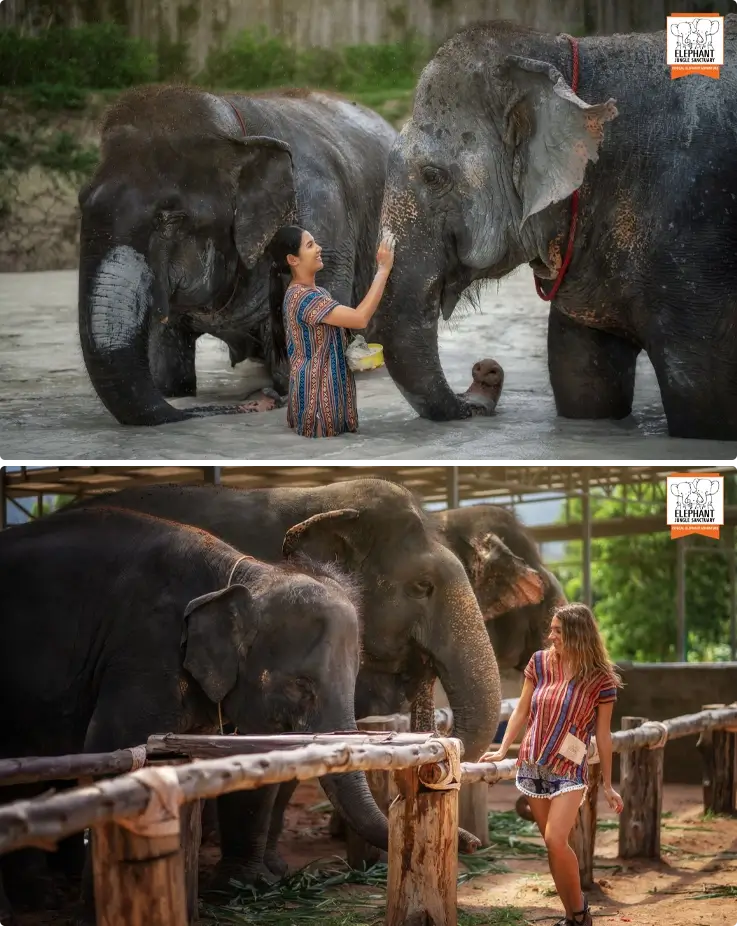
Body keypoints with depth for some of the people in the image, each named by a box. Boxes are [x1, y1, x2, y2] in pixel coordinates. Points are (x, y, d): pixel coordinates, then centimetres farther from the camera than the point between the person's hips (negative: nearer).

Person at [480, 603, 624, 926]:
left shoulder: (600, 680, -6)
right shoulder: (540, 663, 3)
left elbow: (603, 736, -1)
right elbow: (521, 711, 11)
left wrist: (608, 786, 2)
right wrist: (502, 750, 4)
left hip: (568, 770, -4)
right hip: (533, 766, 4)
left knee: (556, 841, -18)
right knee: (553, 845, 6)